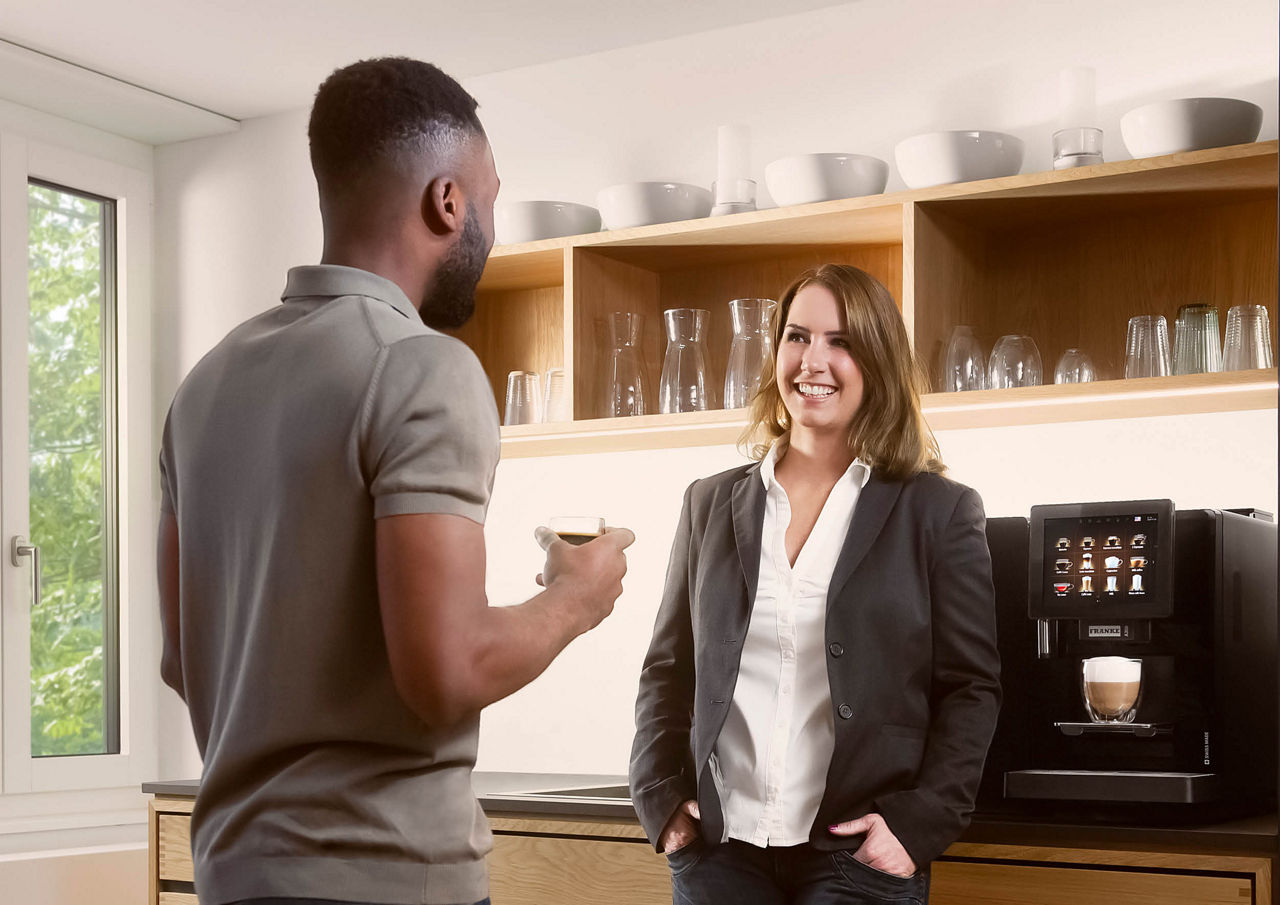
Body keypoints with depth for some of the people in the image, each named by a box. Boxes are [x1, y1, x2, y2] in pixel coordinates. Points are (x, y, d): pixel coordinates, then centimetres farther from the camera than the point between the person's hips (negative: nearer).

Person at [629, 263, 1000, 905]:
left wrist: (920, 822, -11)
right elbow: (667, 669, 14)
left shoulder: (940, 512, 2)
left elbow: (971, 688, 0)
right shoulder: (711, 504, 11)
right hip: (719, 848, 3)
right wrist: (661, 798, 1)